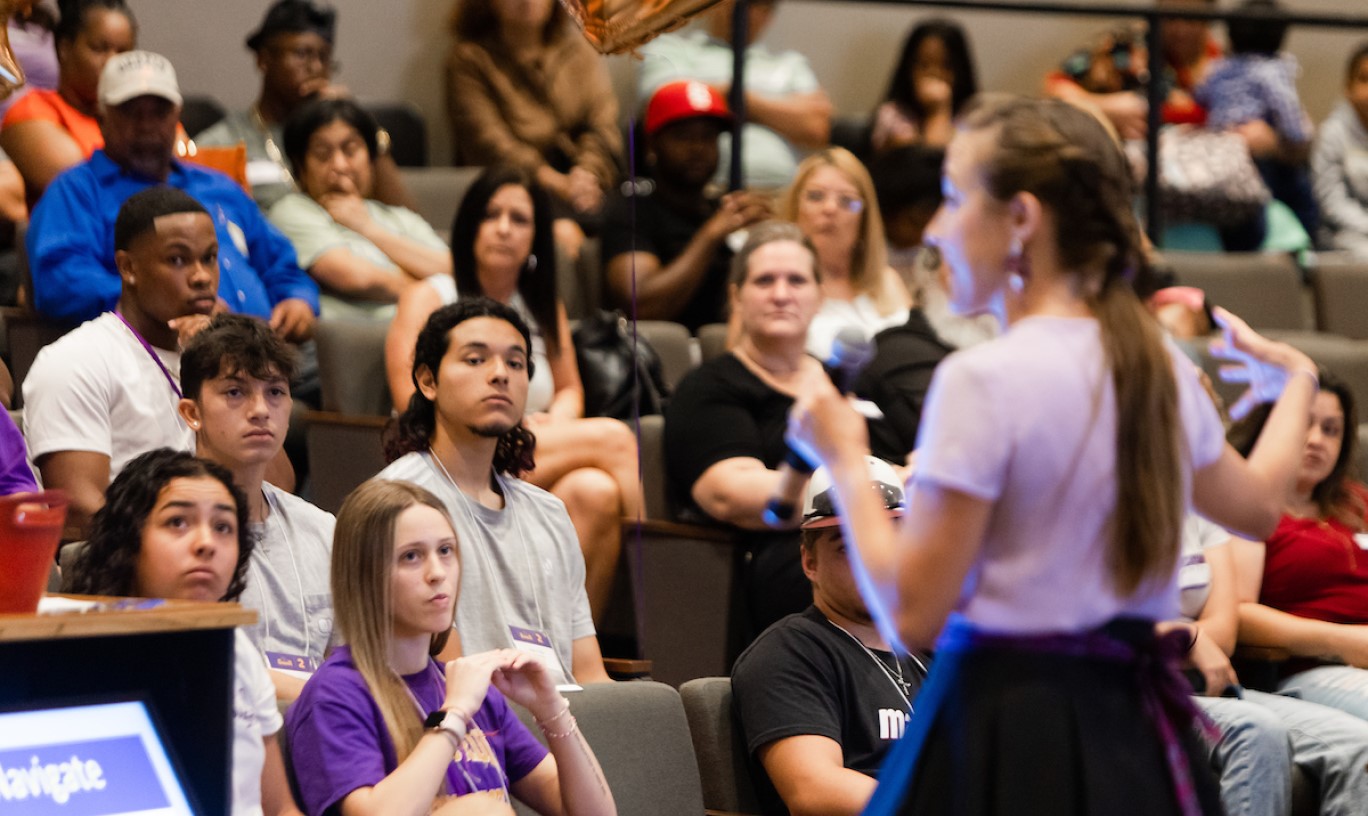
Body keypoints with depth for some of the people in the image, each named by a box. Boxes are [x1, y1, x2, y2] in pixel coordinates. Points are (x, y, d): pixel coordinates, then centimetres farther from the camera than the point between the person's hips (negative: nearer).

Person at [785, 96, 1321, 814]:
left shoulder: (984, 380, -14)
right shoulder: (1166, 371, 8)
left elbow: (912, 615, -14)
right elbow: (1254, 506, 29)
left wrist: (844, 460, 0)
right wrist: (1297, 379, 46)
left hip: (1006, 733, -7)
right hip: (1135, 725, 7)